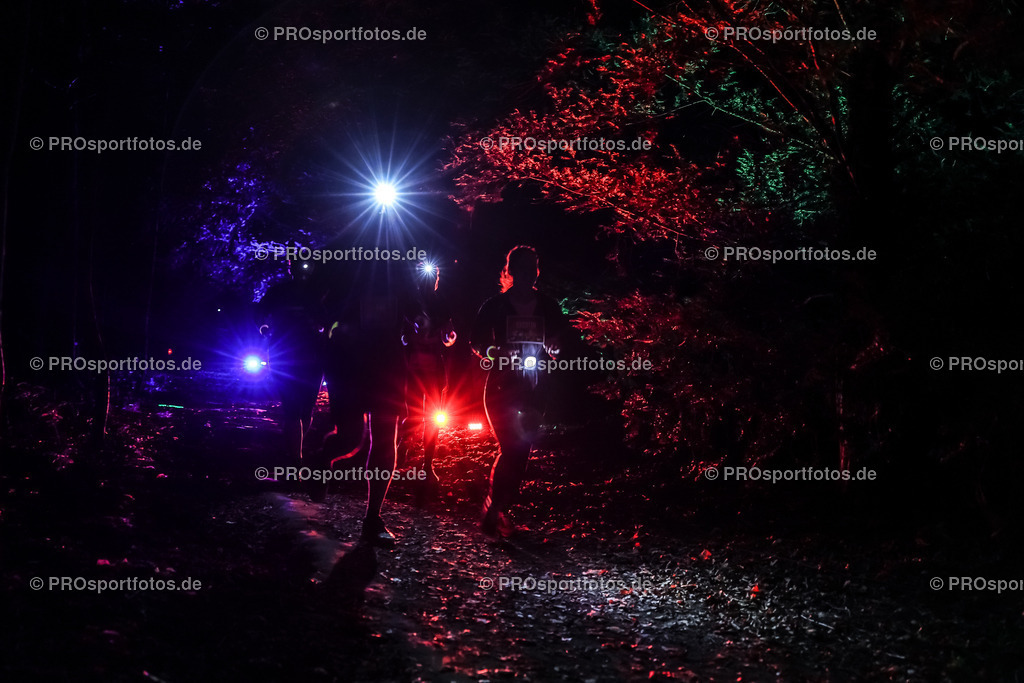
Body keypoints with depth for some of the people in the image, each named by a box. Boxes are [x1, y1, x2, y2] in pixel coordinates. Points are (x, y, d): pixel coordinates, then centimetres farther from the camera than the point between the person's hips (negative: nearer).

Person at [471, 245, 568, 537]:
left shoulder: (548, 308, 6)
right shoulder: (495, 306, -1)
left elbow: (562, 343, 15)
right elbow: (477, 343, 2)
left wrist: (553, 349, -8)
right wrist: (496, 354, -17)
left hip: (533, 390, 4)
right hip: (502, 387, -4)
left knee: (521, 452, 6)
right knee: (511, 448, -15)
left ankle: (501, 509, 19)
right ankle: (492, 511, -3)